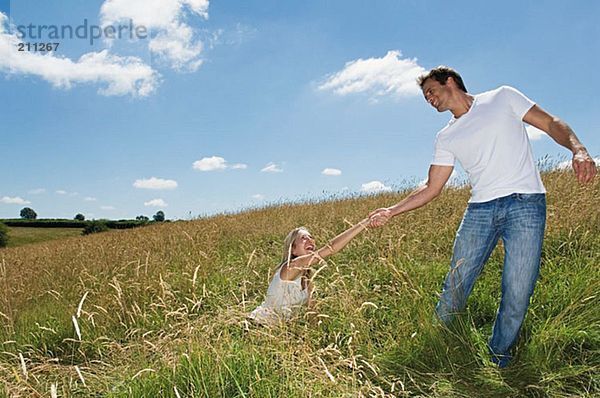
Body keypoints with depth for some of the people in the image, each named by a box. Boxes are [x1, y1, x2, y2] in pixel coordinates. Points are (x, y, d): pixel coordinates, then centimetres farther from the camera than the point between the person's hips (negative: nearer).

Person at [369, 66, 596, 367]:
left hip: (525, 203, -3)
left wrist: (578, 150, -15)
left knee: (517, 294, -4)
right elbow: (431, 189, 14)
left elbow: (551, 124, 6)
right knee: (455, 285, 0)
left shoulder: (503, 97, 10)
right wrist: (391, 212, 5)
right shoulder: (446, 137, 17)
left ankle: (498, 360, 15)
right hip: (480, 209, 3)